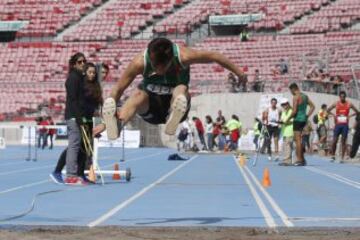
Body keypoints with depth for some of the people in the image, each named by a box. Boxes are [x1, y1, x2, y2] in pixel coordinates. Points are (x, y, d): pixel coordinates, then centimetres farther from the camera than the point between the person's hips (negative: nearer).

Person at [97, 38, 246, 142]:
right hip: (151, 109, 0)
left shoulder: (183, 57, -24)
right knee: (138, 95, -34)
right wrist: (108, 114, -25)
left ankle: (174, 117, -66)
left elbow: (215, 56, -11)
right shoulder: (140, 62, -24)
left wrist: (239, 73, 0)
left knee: (181, 89, -35)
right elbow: (118, 89, -19)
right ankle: (117, 124, -62)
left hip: (173, 105, 0)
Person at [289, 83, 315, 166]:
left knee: (297, 140, -6)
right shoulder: (305, 96, 13)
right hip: (304, 120, 9)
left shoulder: (296, 97, -13)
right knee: (299, 140, 17)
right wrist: (307, 115, 13)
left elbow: (294, 111, -17)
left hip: (297, 119, -9)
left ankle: (299, 160, -7)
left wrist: (289, 118, -5)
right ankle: (302, 159, 19)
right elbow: (312, 107, 15)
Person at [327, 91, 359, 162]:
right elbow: (328, 110, 12)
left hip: (345, 125, 0)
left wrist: (349, 116, -4)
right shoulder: (336, 104, 2)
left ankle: (342, 158, 1)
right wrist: (334, 115, -2)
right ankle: (333, 156, 9)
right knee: (335, 141, -4)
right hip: (338, 124, 0)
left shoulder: (349, 104, 1)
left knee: (343, 141, -1)